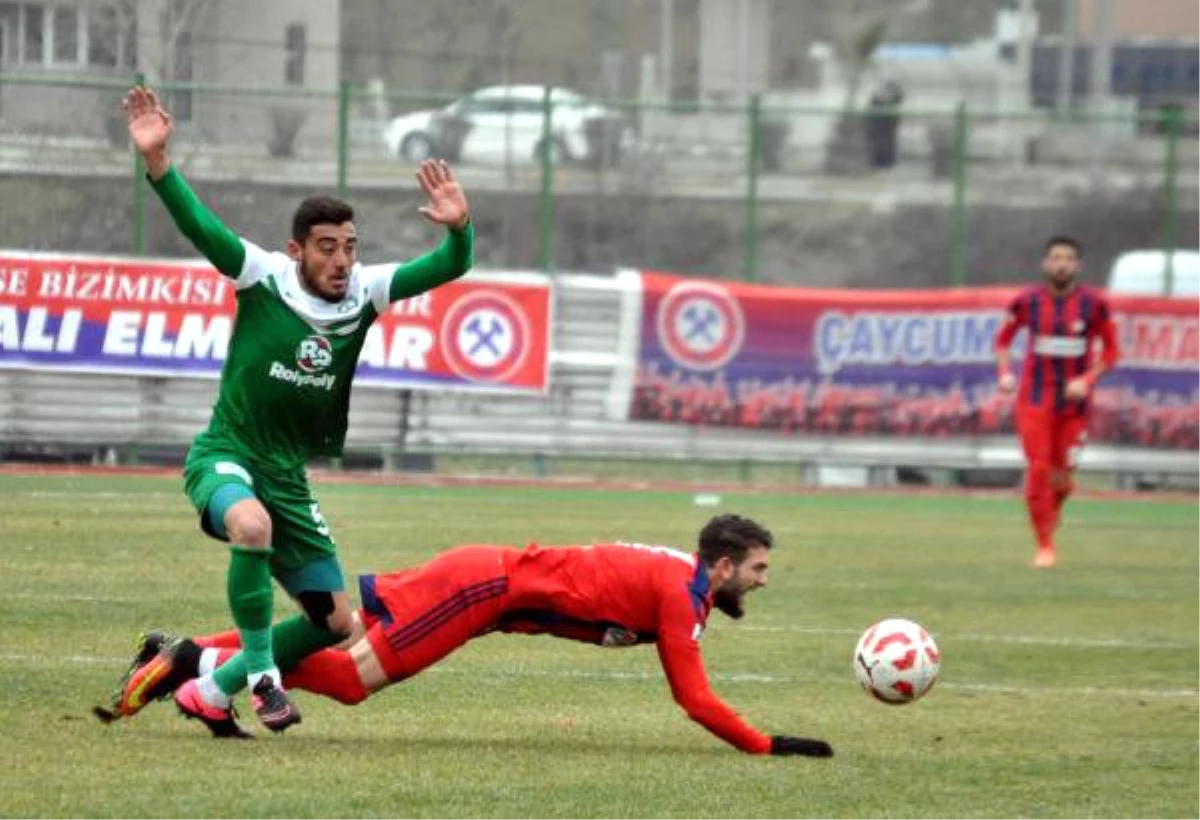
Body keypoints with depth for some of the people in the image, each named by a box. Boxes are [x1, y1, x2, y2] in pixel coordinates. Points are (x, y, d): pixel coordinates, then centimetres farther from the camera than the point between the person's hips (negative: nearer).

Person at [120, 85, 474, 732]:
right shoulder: (264, 279, -12)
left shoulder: (365, 291, -1)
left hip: (288, 479, 6)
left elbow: (447, 269, -7)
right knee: (252, 525, -42)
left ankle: (211, 691, 22)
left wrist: (458, 228, -29)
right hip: (225, 456, -6)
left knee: (334, 622, 7)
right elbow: (198, 225, -24)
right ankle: (261, 675, -25)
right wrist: (156, 159, -38)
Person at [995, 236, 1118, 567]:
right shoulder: (1027, 302, -2)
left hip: (1075, 401, 1)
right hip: (1036, 400, 0)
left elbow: (1110, 352, 4)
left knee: (1061, 478, 4)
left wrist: (1087, 379, -12)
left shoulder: (1094, 304, -4)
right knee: (1038, 471, -11)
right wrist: (1004, 373, -5)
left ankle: (1052, 512, 40)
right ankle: (1044, 546, -1)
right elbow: (1003, 339, 12)